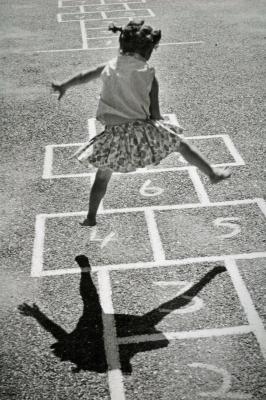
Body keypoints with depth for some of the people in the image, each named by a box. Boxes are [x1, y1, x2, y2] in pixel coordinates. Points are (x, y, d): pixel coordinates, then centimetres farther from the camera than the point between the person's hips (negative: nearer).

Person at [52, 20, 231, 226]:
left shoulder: (109, 66, 4)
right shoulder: (149, 74, -6)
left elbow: (84, 76, 19)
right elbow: (155, 113, -5)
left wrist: (63, 86, 32)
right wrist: (158, 128, 12)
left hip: (114, 132, 3)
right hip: (142, 129, -2)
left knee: (103, 175, 17)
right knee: (181, 144, 16)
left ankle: (91, 217, 22)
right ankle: (212, 172, 21)